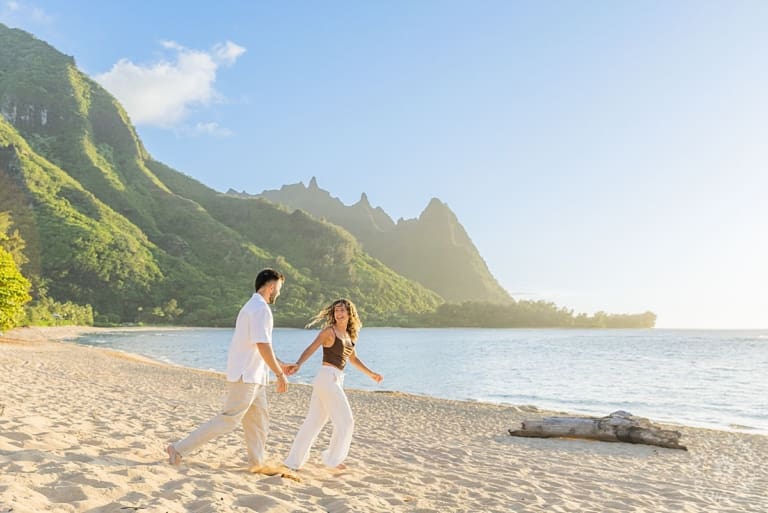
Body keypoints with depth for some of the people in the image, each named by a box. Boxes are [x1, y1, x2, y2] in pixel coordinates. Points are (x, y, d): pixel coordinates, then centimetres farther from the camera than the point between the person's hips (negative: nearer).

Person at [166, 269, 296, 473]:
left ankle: (256, 463, 20)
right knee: (228, 420, -6)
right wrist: (280, 374, -17)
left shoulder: (253, 307, 17)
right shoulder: (261, 308, -15)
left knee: (259, 421, 13)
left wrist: (280, 365, 27)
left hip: (253, 377, 10)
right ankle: (179, 449, -1)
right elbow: (263, 346, -22)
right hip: (246, 377, -10)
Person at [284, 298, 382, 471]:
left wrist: (370, 373, 34)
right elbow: (311, 349, -17)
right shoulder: (329, 331, -6)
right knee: (345, 420, -1)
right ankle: (333, 458, 15)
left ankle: (293, 461, 15)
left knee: (314, 421, 9)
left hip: (336, 379, 8)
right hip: (327, 377, -8)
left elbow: (353, 358, 29)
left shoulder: (348, 335, 16)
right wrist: (298, 364, -33)